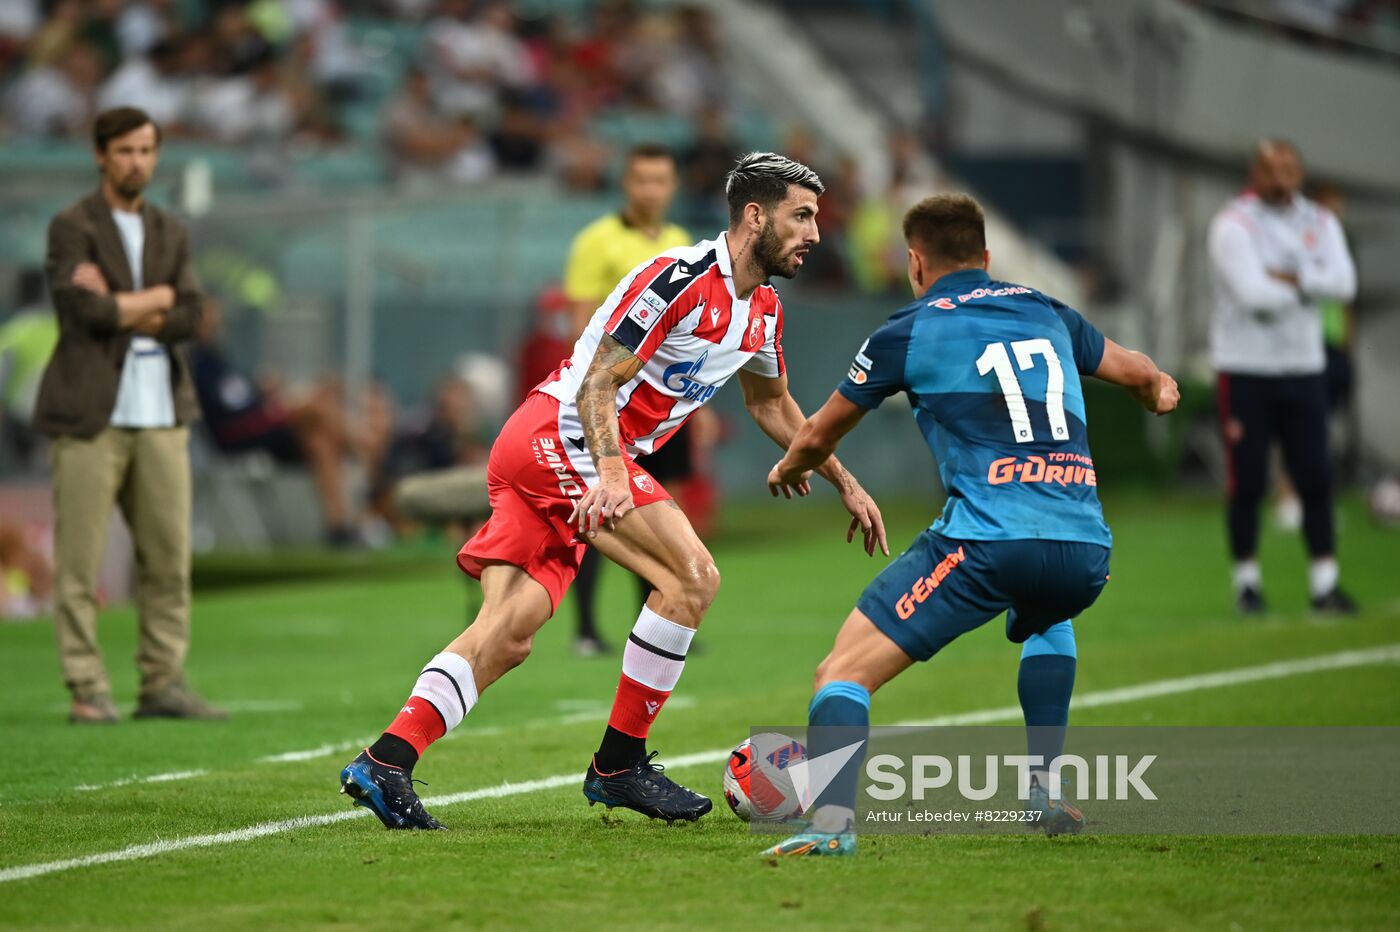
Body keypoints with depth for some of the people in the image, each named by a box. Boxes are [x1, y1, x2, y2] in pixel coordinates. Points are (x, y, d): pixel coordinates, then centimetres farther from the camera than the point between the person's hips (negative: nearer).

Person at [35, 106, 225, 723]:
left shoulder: (171, 234, 17)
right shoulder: (73, 227, 1)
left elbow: (189, 319, 4)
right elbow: (80, 308, -15)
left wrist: (120, 309, -8)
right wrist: (155, 298, -2)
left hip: (161, 415, 5)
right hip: (91, 414, -5)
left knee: (169, 556, 2)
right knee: (79, 559, -5)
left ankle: (163, 683, 7)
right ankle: (87, 691, -2)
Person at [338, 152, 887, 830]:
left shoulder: (761, 310, 14)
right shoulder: (680, 279, -15)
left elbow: (772, 405, 32)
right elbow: (597, 386, -20)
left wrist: (846, 485, 32)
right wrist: (611, 474, -34)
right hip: (561, 437, -9)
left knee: (508, 639, -2)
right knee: (692, 576, -16)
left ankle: (386, 761, -10)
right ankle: (618, 765, -9)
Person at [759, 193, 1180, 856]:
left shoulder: (909, 333, 8)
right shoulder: (1046, 313, 21)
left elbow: (817, 437, 20)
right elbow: (1137, 373, 39)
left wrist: (789, 468, 44)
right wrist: (1159, 390, 64)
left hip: (986, 545, -5)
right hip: (1085, 551, 5)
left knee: (843, 671, -4)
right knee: (1046, 622, 41)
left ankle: (832, 820, -28)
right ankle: (1046, 787, 31)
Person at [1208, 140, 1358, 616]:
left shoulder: (1320, 223, 6)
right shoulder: (1234, 225, -10)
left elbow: (1344, 282, -9)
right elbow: (1252, 295, -22)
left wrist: (1289, 279, -20)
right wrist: (1311, 286, -8)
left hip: (1304, 367, 4)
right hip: (1245, 369, -4)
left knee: (1315, 478, 1)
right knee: (1247, 481, 0)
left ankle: (1325, 582, 5)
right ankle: (1247, 582, 12)